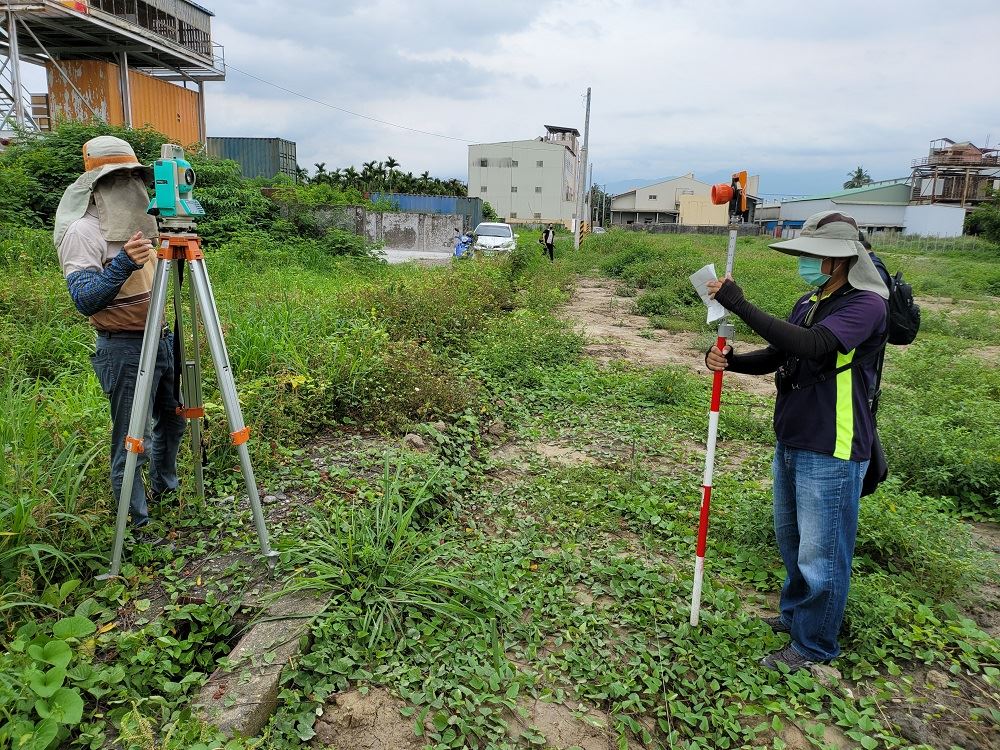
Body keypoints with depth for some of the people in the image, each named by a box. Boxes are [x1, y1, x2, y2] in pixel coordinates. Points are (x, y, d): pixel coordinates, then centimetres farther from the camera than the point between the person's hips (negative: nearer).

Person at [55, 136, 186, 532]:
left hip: (160, 339, 9)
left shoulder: (136, 225, 11)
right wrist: (122, 264, -36)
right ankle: (138, 526, 13)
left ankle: (164, 490, 44)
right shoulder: (83, 231, -14)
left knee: (172, 419, 22)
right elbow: (84, 300, -26)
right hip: (123, 347, -9)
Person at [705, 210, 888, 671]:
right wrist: (728, 360, -9)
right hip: (791, 444, 9)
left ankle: (813, 647, 23)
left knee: (821, 555, 5)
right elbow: (774, 357, 12)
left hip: (831, 453, -8)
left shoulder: (865, 305, -17)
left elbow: (812, 346, -33)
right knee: (791, 541, 23)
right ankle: (794, 615, 43)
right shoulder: (808, 304, 9)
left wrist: (741, 306, -33)